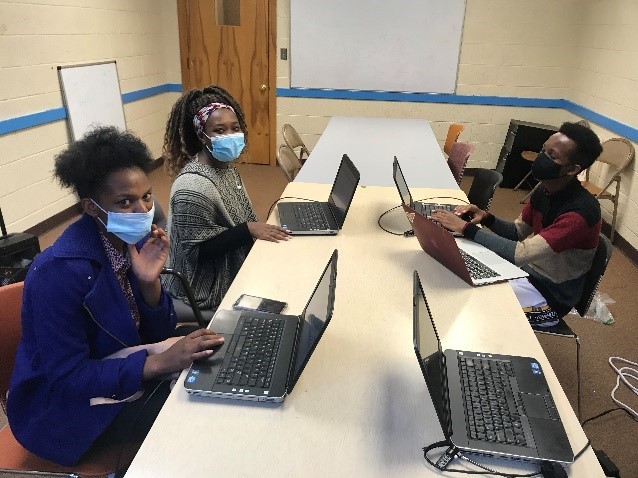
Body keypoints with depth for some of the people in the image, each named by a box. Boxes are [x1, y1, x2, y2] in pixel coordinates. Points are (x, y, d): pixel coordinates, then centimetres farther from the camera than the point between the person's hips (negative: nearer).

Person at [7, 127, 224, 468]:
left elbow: (156, 335, -3)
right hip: (68, 403, -6)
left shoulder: (136, 240, -7)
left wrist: (149, 282, -21)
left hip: (122, 370, 7)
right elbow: (66, 377, -25)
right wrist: (159, 363, -32)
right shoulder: (61, 270, -27)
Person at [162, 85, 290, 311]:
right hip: (208, 287, -8)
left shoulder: (226, 166, 1)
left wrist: (260, 227, -4)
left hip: (235, 267, 8)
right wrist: (249, 230, -25)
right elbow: (197, 250, -23)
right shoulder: (192, 187, -27)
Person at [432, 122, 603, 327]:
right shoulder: (545, 191, -3)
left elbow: (520, 253, -34)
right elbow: (517, 233, 8)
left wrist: (466, 228, -32)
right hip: (529, 271, 7)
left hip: (550, 295, -7)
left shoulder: (580, 211, -29)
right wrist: (487, 219, -11)